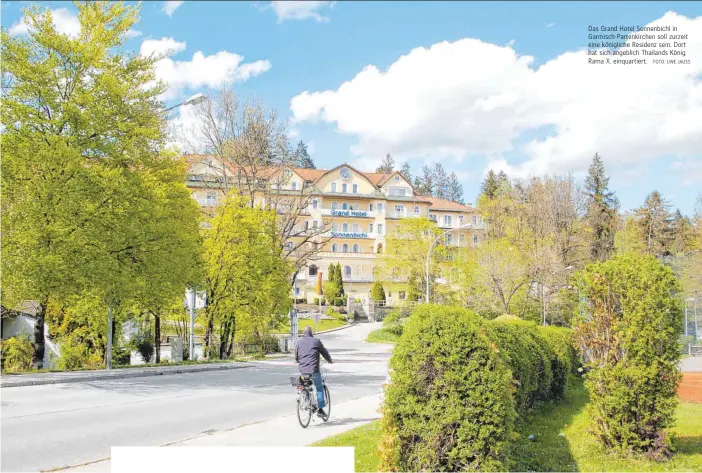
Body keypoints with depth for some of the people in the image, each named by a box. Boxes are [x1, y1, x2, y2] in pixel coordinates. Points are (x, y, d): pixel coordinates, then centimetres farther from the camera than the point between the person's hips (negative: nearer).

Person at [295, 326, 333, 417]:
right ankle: (320, 409, 4)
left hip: (302, 370, 3)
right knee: (319, 389, 8)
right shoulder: (316, 341, 0)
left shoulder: (299, 342, 9)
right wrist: (329, 360, 25)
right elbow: (324, 353, 6)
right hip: (313, 369, -3)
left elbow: (296, 356, 16)